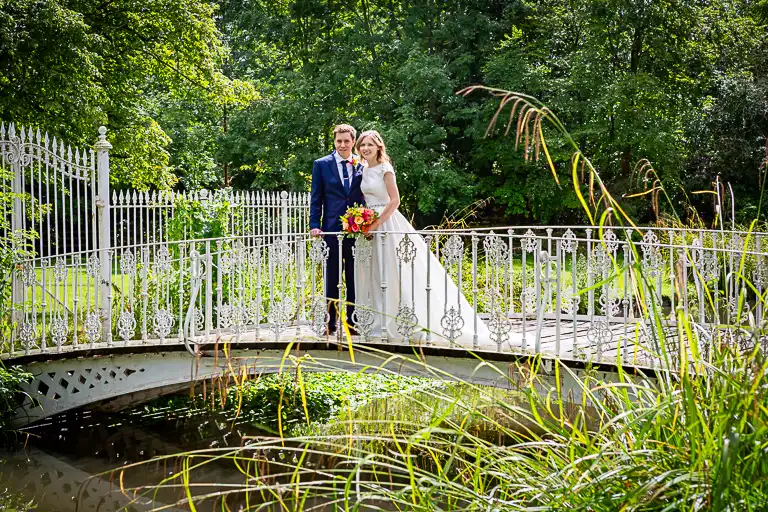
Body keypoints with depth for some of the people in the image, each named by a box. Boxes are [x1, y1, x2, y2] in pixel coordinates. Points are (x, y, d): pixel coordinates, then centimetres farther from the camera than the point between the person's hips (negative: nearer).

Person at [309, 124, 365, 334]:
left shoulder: (362, 165, 6)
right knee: (332, 278, 5)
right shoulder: (322, 164, 4)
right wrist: (314, 225, -6)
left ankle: (352, 321, 13)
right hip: (332, 229, -1)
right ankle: (330, 322, 12)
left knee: (355, 279, 6)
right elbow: (316, 198, 4)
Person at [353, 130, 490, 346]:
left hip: (387, 223, -8)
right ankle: (378, 323, 14)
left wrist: (376, 224, -19)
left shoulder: (384, 168, -9)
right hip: (370, 225, 8)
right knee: (373, 275, 8)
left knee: (392, 274, -5)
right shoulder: (364, 169, 14)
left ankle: (393, 324, 0)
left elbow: (395, 200, -16)